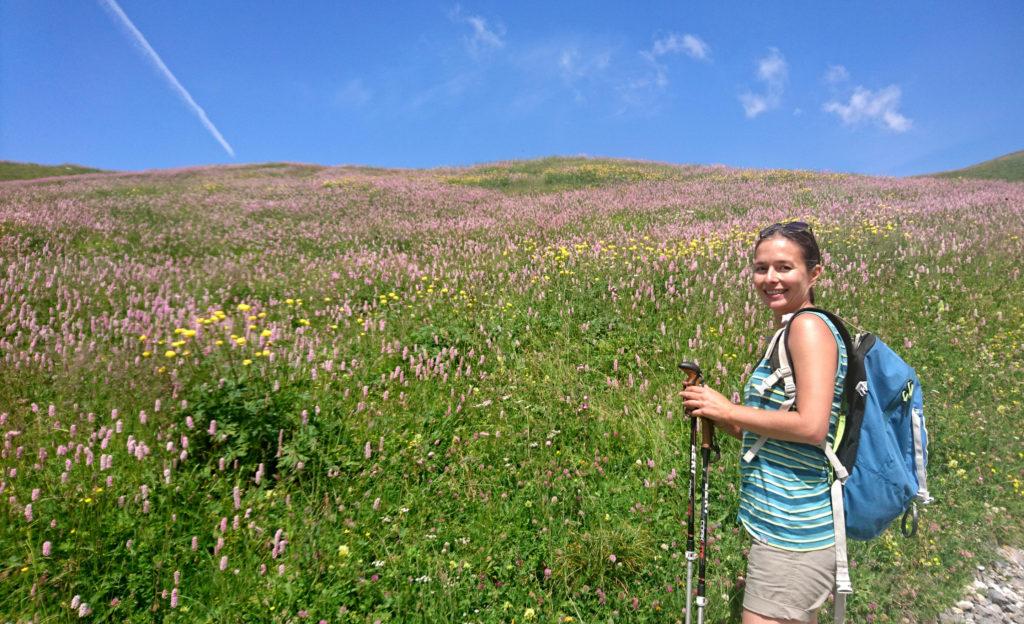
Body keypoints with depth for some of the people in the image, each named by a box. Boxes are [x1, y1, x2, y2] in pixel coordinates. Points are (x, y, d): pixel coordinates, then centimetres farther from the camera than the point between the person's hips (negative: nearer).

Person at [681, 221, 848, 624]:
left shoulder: (809, 325, -14)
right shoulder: (789, 331, 14)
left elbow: (812, 427, -24)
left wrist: (727, 409, -15)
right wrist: (715, 417, 4)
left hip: (793, 533, -10)